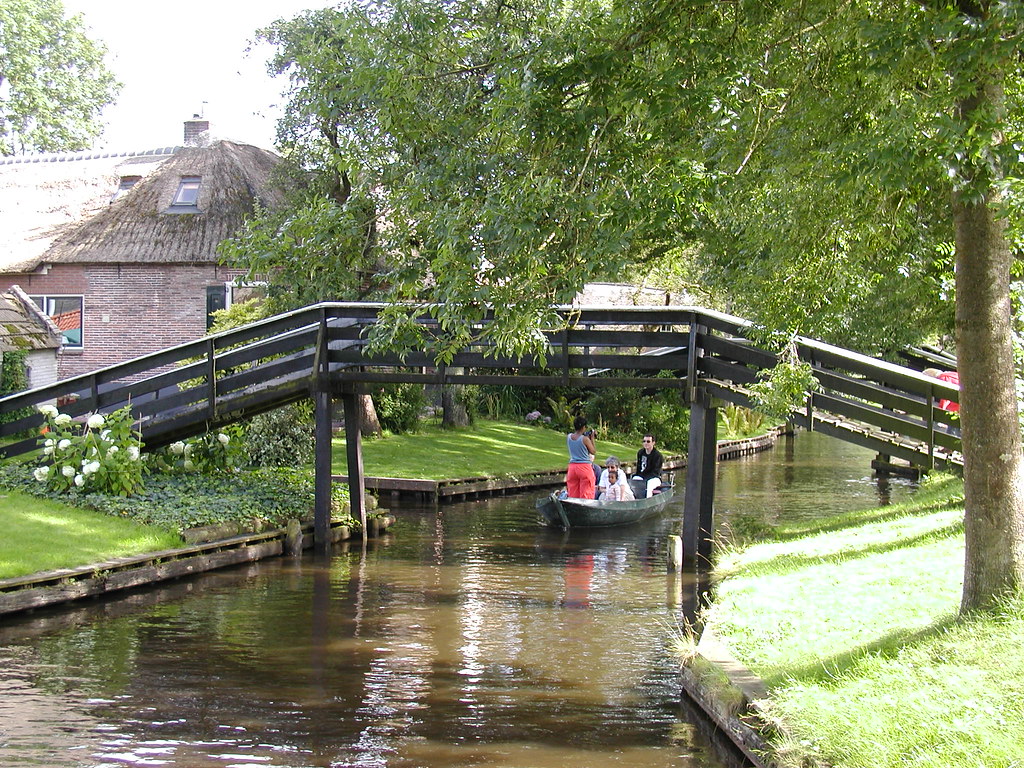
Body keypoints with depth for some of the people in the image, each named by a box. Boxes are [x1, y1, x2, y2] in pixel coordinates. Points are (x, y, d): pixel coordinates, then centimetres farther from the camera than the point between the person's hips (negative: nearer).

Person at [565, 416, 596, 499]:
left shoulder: (568, 437, 1)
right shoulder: (585, 439, -13)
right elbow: (593, 452, 0)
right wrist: (592, 438, 5)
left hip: (572, 467, 5)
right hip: (585, 467, -5)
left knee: (573, 495, 8)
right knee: (586, 495, 0)